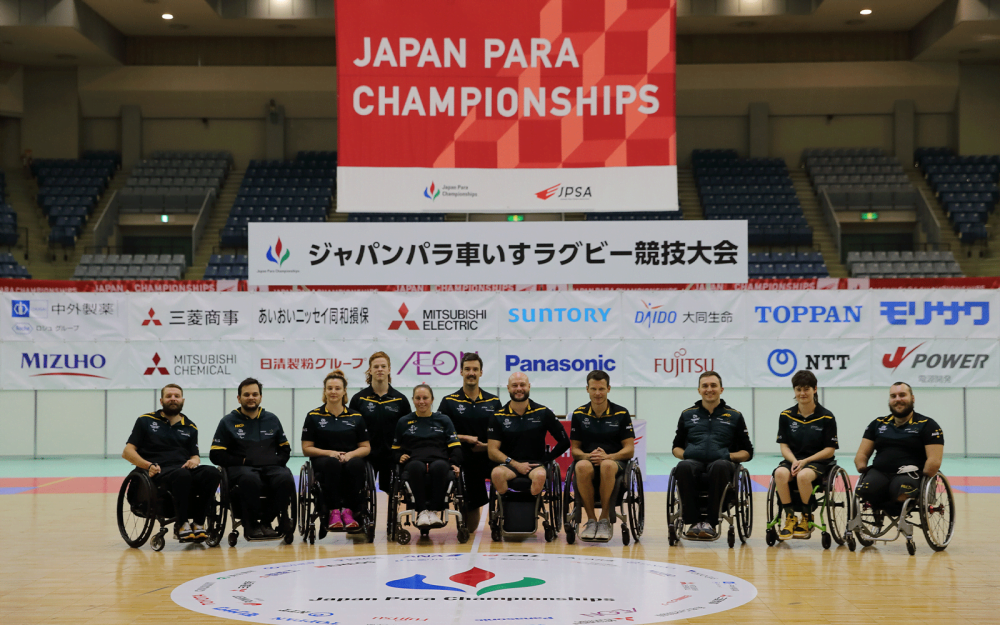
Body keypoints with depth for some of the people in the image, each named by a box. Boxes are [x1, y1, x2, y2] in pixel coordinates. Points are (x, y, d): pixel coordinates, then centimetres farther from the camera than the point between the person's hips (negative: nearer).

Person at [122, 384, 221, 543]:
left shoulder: (190, 427, 23)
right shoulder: (145, 421, 14)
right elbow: (127, 452, 8)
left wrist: (195, 460, -3)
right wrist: (148, 465, -10)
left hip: (184, 469, 4)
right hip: (159, 472, -4)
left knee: (212, 472, -29)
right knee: (182, 475, -39)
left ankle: (198, 524, -25)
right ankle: (182, 525, -27)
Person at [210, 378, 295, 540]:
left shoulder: (271, 420, 21)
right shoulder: (228, 422, 12)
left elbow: (285, 449, 25)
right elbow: (216, 455, 6)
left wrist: (276, 462, 3)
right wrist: (243, 461, -6)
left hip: (270, 467, 3)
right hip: (240, 469, -3)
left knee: (286, 479, -33)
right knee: (250, 480, -41)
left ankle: (266, 521, -12)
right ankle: (252, 524, -17)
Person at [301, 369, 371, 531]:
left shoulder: (356, 417, 13)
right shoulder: (314, 416, 9)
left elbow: (366, 448, 12)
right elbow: (307, 448, 5)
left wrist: (350, 454, -10)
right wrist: (329, 453, -12)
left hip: (350, 459, 1)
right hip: (323, 460, -1)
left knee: (356, 464, -36)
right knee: (332, 463, -38)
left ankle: (348, 510, -30)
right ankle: (334, 512, -34)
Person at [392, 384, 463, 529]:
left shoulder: (444, 421, 24)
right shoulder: (404, 422, 26)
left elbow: (455, 447, 16)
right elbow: (395, 449, 24)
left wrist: (454, 463, -3)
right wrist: (399, 457, 1)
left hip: (438, 461, 0)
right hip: (413, 463, 0)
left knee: (439, 466, -40)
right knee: (416, 466, -41)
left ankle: (435, 510, -35)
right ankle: (422, 511, -39)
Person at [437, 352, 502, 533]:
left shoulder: (494, 402, 7)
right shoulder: (449, 402, 3)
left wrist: (487, 446, -10)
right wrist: (465, 438, -12)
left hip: (489, 458, 2)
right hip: (464, 463, -2)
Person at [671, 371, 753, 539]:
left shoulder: (734, 416, 19)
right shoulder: (688, 415, 24)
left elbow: (747, 452, 18)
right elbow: (676, 447, 27)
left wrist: (730, 456, -3)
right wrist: (683, 454, 3)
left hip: (720, 463, -1)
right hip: (694, 462, 1)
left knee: (720, 466, -40)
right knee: (683, 467, -38)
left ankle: (710, 522, -32)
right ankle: (693, 521, -30)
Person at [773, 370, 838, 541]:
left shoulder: (826, 417, -1)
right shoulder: (786, 416, 7)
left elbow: (830, 449, -3)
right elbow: (784, 446, 6)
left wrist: (805, 461, -14)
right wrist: (794, 461, -15)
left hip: (818, 462, -3)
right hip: (793, 460, 3)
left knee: (803, 475, -37)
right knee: (780, 473, -33)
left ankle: (806, 519, -14)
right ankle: (790, 518, -20)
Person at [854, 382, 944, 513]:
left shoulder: (927, 425, 9)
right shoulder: (878, 424, 22)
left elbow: (934, 462, -2)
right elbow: (861, 455, 19)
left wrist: (922, 480, -13)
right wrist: (863, 469, 0)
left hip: (908, 474, -3)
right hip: (879, 473, 3)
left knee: (902, 493, -40)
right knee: (865, 490, -34)